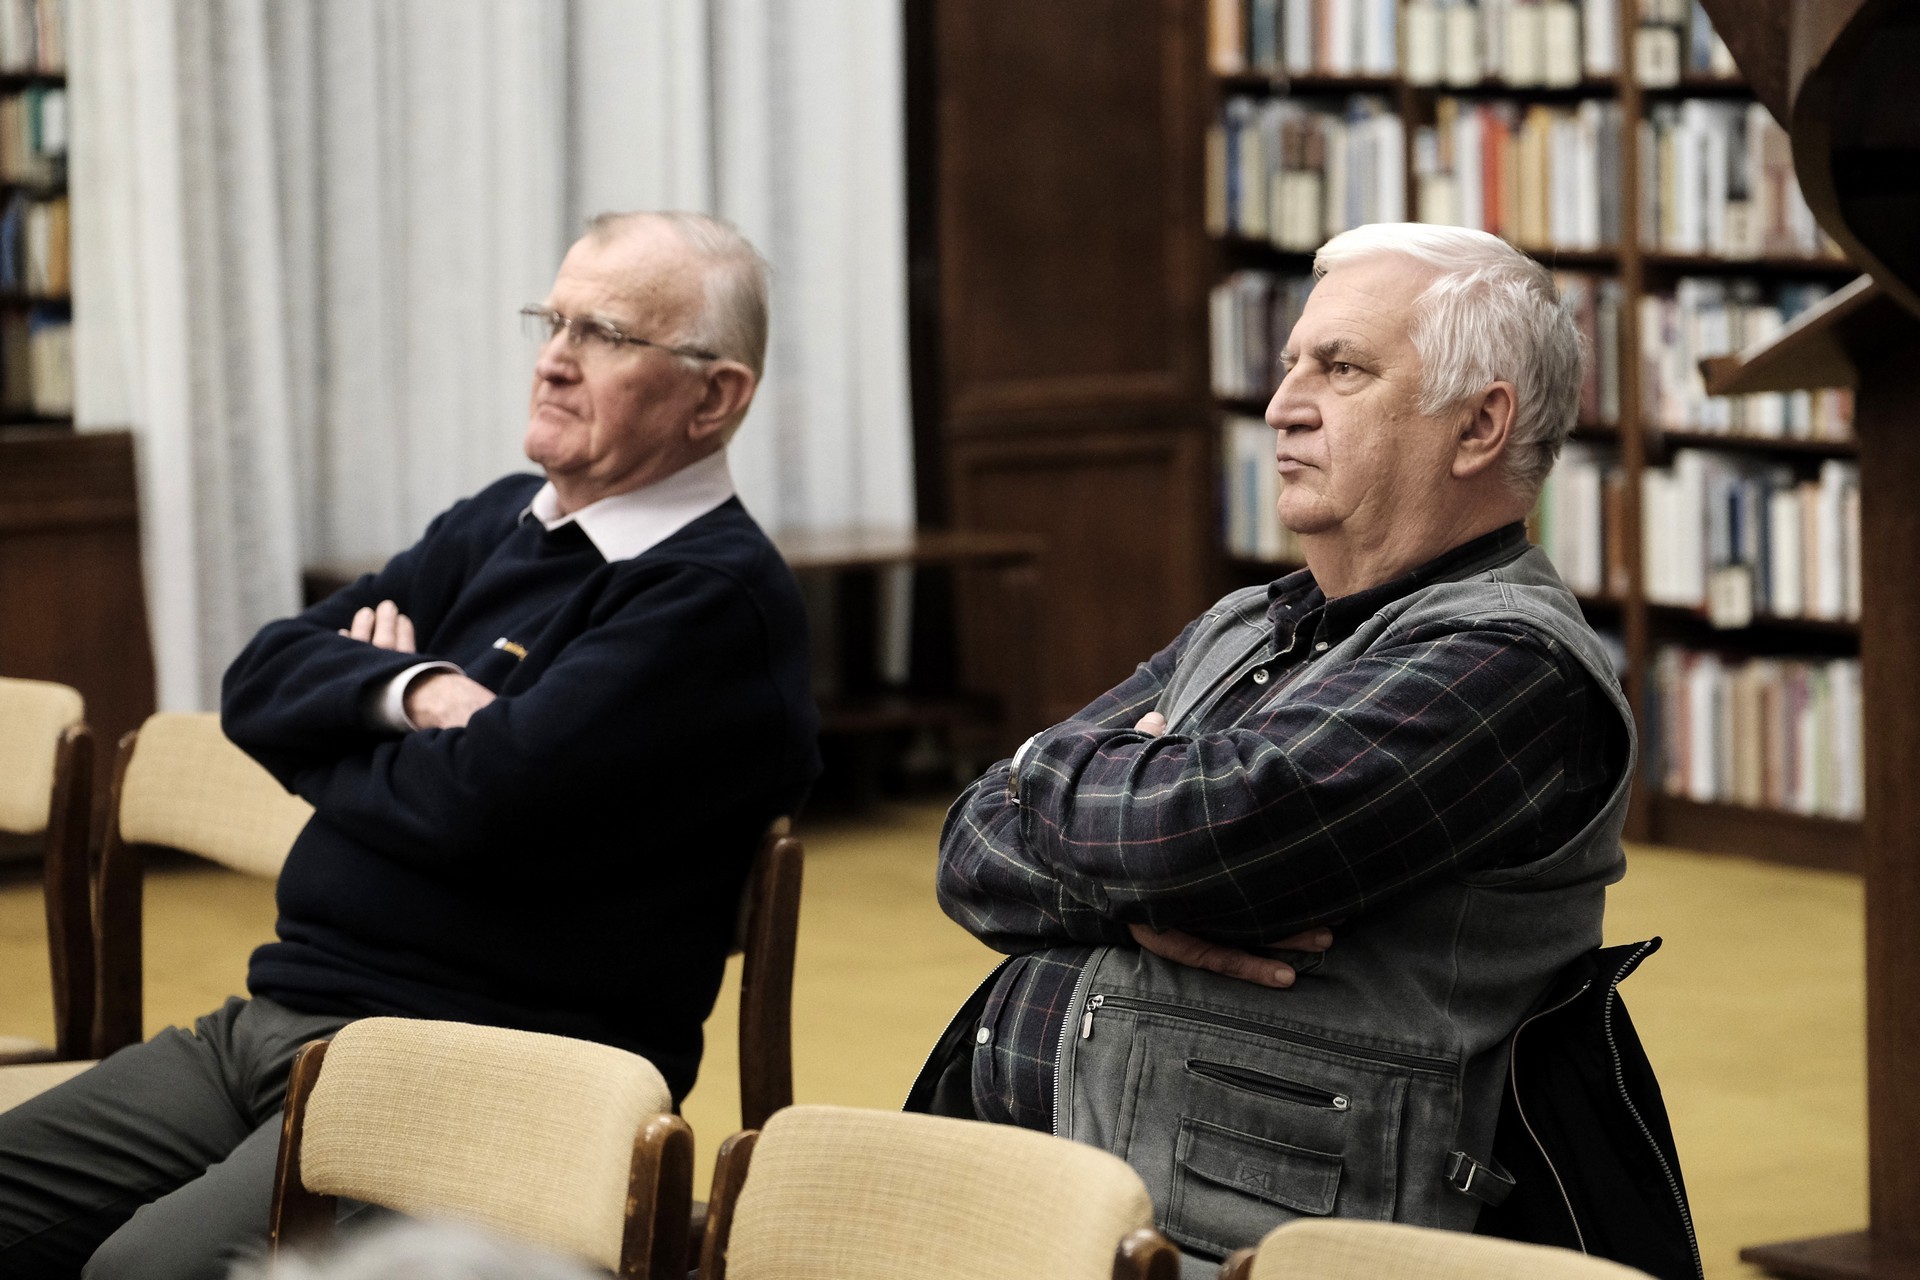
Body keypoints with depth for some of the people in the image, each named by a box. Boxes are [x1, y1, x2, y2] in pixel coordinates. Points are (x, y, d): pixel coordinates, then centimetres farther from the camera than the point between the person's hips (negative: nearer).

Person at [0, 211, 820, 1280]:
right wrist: (406, 690, -8)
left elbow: (479, 802, -21)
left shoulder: (718, 598, -11)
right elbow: (262, 683, 13)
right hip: (275, 1023, 9)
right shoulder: (503, 523, 18)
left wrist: (329, 750, 0)